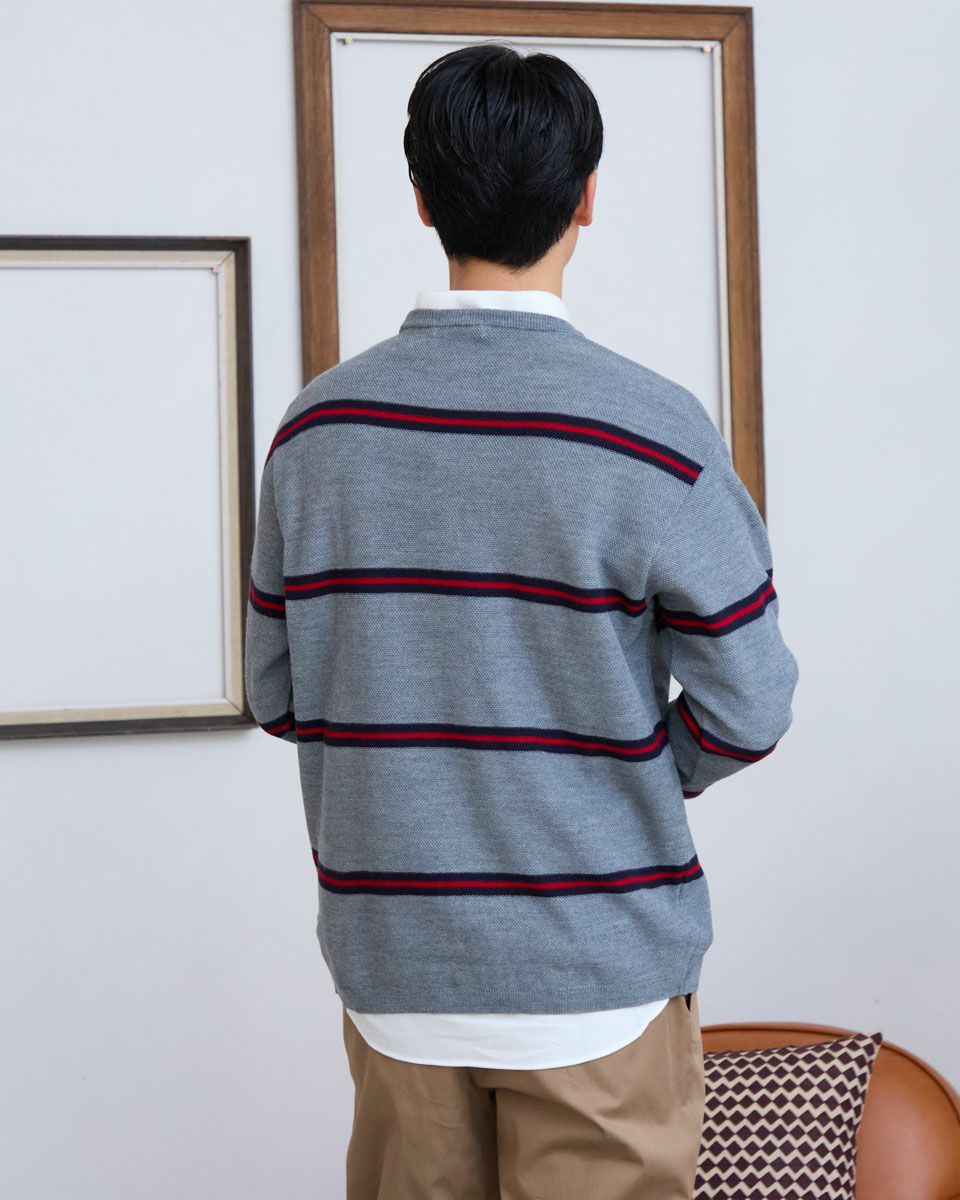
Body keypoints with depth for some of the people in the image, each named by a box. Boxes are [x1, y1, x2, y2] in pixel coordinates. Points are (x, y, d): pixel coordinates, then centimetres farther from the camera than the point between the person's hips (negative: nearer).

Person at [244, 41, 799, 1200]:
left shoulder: (315, 426, -2)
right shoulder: (649, 430, -14)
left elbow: (276, 693, 5)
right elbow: (747, 704, -9)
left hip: (391, 972, 4)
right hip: (597, 973, -4)